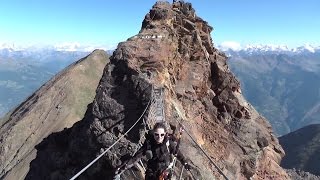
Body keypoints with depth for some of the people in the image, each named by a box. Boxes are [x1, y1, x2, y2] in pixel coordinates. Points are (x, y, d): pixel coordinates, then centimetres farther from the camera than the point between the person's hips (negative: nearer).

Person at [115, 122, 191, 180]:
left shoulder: (169, 143, -25)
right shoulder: (149, 143, -23)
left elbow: (178, 153, -7)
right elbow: (137, 156, -17)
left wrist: (185, 163, 2)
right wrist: (125, 165, -22)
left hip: (164, 173, -1)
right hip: (151, 172, 1)